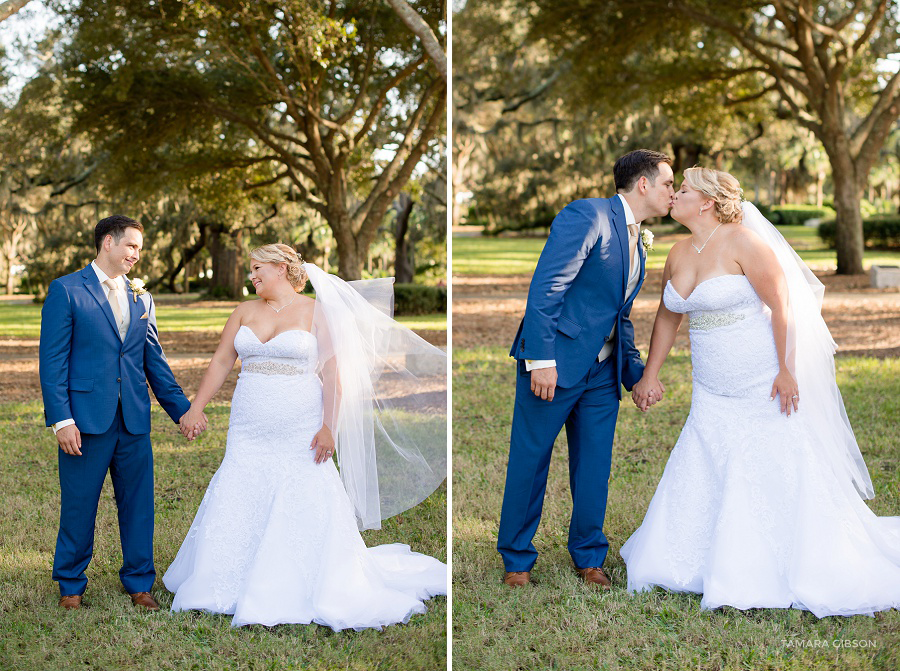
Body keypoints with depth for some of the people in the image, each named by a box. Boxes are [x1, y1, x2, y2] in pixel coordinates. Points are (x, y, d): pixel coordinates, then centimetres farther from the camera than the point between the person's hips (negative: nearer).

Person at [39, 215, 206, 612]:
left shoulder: (141, 298, 14)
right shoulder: (66, 291, -2)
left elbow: (154, 360, 16)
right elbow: (53, 359, -6)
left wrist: (181, 409, 11)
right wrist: (61, 419, -13)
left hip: (135, 420, 5)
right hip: (86, 418, -4)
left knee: (138, 504, 9)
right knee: (79, 505, 5)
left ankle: (139, 584, 22)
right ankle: (71, 586, 21)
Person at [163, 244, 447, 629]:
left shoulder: (315, 312, 0)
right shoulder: (245, 312, 12)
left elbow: (333, 373, -5)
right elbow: (221, 362, 11)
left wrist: (329, 427, -14)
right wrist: (196, 407, 1)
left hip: (300, 434, -4)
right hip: (249, 434, 4)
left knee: (306, 508, -5)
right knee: (235, 506, 0)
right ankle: (233, 588, 11)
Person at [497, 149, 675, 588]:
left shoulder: (636, 243, 16)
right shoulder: (587, 216, -12)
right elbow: (546, 287, -19)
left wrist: (635, 372, 15)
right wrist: (541, 358, -24)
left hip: (602, 371, 8)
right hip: (556, 363, -8)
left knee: (594, 468, 11)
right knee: (529, 461, 3)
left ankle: (589, 556, 26)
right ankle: (517, 560, 17)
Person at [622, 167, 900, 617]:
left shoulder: (744, 242, -15)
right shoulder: (679, 254, 7)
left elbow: (782, 305, -16)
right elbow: (668, 317, 17)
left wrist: (787, 371, -19)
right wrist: (649, 375, 15)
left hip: (765, 386, -7)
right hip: (713, 393, 7)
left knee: (786, 474, -3)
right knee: (697, 476, 5)